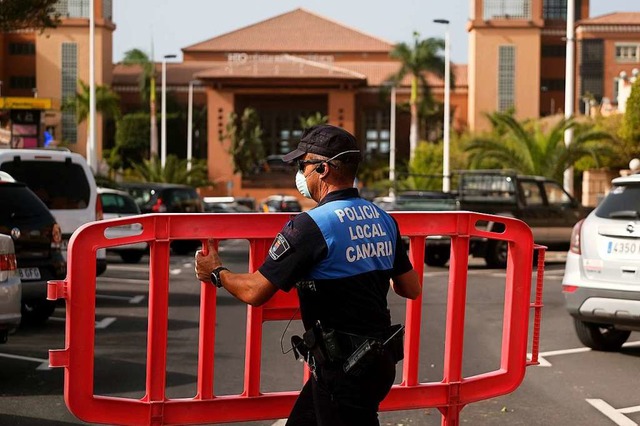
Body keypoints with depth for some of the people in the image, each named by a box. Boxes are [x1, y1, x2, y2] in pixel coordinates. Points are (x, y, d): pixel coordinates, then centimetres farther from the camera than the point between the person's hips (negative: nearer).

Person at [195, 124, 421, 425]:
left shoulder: (312, 225, -18)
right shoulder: (383, 220, 5)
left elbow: (255, 292, -15)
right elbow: (411, 289, 13)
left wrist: (217, 273, 5)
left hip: (344, 369, -8)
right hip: (379, 359, 8)